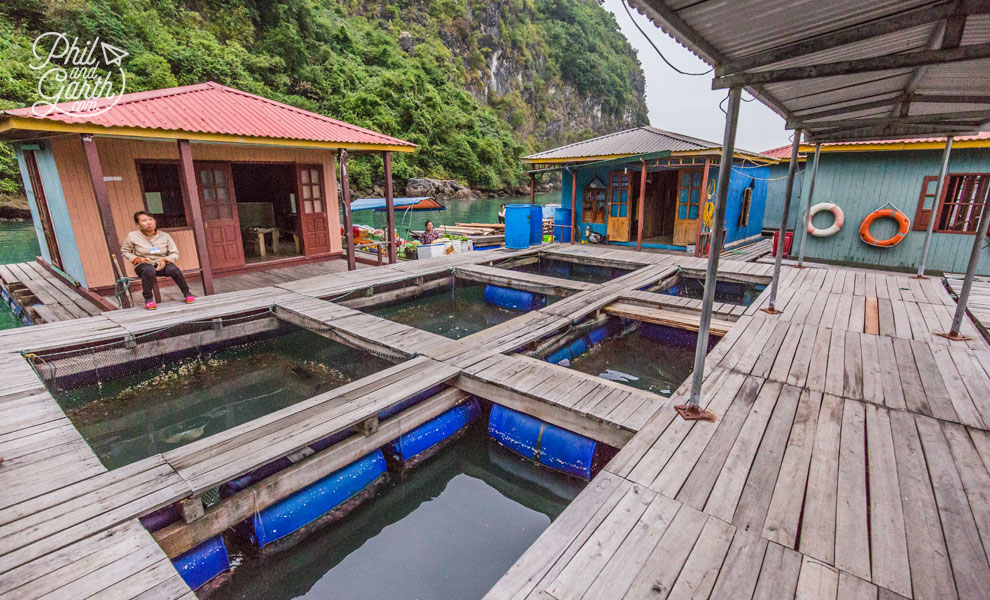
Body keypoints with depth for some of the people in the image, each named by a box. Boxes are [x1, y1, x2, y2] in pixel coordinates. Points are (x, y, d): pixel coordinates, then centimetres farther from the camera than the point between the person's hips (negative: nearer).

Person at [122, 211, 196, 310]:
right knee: (149, 270, -40)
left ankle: (187, 293, -14)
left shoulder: (165, 236, 1)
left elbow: (175, 253, 5)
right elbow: (124, 251, 11)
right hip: (143, 265, -1)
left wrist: (165, 260, -15)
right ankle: (148, 299, -27)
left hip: (162, 264, 1)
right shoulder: (132, 236, -1)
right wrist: (137, 259, -9)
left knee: (174, 269, -35)